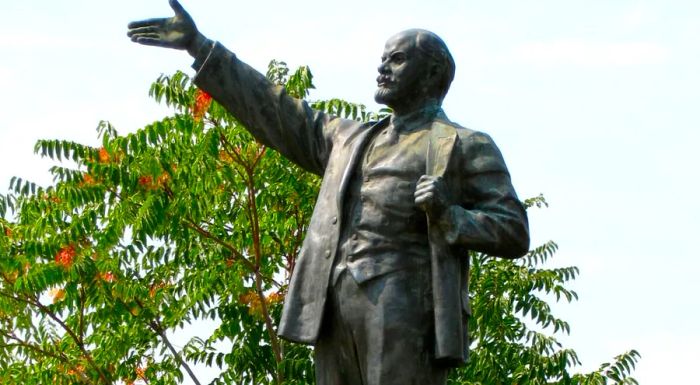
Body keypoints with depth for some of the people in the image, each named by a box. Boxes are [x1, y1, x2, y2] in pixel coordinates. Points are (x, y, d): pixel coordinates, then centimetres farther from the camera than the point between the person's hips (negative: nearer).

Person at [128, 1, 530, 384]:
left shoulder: (467, 147, 9)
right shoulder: (348, 139, 27)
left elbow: (513, 232, 3)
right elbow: (274, 111, 28)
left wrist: (448, 216, -14)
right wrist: (200, 47, 25)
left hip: (403, 304, -6)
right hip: (337, 308, 6)